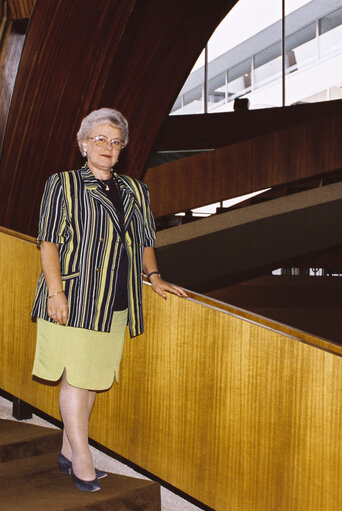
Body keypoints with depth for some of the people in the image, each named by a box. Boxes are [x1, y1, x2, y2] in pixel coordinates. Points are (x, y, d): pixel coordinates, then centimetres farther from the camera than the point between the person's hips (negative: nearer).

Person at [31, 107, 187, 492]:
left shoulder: (135, 191, 15)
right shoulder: (63, 185, 1)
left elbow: (144, 241, 20)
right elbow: (49, 241, -5)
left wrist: (154, 278, 5)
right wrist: (55, 292, -14)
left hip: (115, 303, 5)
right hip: (74, 299, -5)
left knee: (93, 377, 9)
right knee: (75, 377, -3)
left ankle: (68, 453, 22)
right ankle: (82, 462, 7)